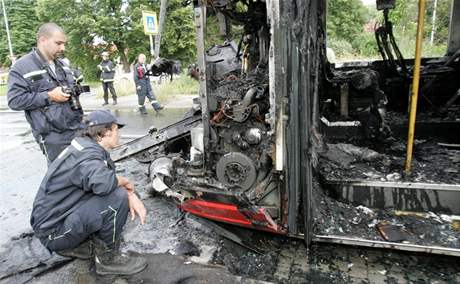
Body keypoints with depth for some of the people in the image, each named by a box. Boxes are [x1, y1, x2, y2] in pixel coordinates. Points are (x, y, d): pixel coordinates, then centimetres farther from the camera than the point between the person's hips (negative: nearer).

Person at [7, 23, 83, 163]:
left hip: (78, 129, 6)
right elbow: (15, 100, -13)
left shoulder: (62, 64, 15)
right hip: (53, 136, -6)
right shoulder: (22, 67, -6)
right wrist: (49, 96, -18)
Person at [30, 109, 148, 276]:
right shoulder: (88, 153, -24)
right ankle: (108, 260, -5)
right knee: (117, 197, -25)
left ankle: (75, 245, 15)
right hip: (54, 231, -9)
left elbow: (109, 180, 8)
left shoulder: (84, 146, 6)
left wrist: (131, 195, -10)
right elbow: (102, 183, -44)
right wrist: (125, 182, -21)